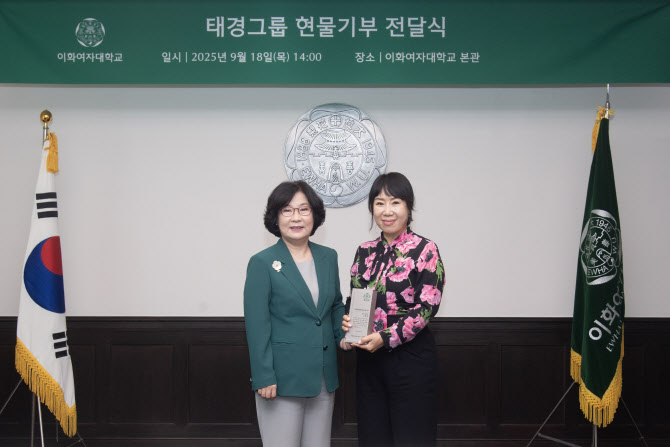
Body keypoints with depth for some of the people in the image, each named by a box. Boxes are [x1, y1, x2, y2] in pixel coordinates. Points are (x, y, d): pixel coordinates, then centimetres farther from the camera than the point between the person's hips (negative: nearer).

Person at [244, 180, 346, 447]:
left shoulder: (328, 257, 8)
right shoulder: (262, 263, -7)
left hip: (324, 376, 5)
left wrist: (344, 333, 1)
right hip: (283, 378, -5)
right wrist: (264, 378, -13)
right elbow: (256, 325, -9)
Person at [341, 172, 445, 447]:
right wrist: (346, 324, -5)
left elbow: (428, 306, -13)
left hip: (410, 355, -5)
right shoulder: (365, 251, 9)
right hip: (369, 357, 5)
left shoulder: (424, 250, -7)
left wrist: (386, 337, -19)